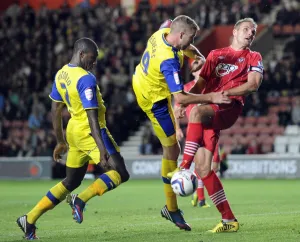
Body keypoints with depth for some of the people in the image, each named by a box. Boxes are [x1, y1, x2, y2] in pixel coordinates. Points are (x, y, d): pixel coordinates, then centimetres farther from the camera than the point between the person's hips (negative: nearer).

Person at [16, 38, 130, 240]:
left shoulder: (61, 74, 8)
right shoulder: (86, 79, -18)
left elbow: (56, 111, 15)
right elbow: (92, 116, -23)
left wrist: (61, 142, 23)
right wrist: (101, 148, -25)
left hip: (74, 131, 9)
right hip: (90, 132, -9)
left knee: (71, 182, 17)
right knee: (120, 173, -6)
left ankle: (30, 220, 13)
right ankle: (81, 200, -18)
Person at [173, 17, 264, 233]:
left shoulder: (253, 58, 14)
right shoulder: (216, 55, 24)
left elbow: (253, 84, -3)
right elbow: (201, 83, 23)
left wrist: (226, 92, -18)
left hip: (229, 109, -5)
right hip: (208, 112, 5)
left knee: (197, 112, -39)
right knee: (203, 168, -7)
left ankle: (184, 167, -39)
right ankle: (229, 220, -3)